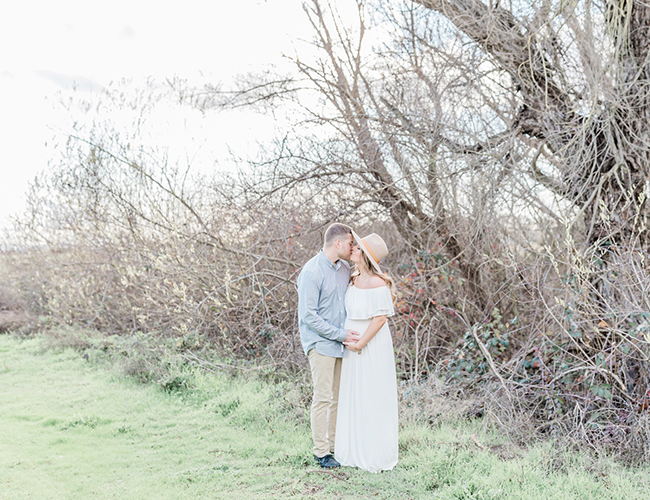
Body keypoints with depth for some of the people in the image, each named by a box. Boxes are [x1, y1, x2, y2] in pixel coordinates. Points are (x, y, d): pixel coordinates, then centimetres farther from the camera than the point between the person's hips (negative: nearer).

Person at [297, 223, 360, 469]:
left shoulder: (345, 268, 10)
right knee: (323, 397, -3)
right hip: (320, 342, -7)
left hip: (341, 343, 7)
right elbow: (308, 315, -16)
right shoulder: (312, 272, -14)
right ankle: (321, 451, 6)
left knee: (340, 397, 11)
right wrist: (339, 334, -16)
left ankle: (337, 445, 22)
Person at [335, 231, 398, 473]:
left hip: (372, 347, -8)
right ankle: (357, 450, 28)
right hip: (353, 345, 8)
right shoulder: (356, 278, 5)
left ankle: (377, 455, 17)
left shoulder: (377, 283, -20)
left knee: (373, 398, 3)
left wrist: (359, 344, -16)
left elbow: (380, 319, -19)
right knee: (354, 397, 15)